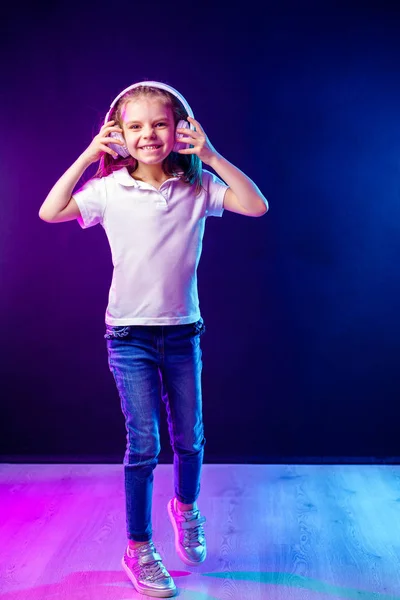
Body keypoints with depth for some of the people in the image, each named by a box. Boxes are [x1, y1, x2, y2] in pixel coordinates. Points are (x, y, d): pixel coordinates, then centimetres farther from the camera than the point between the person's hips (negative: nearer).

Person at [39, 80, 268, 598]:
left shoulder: (198, 186, -3)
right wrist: (88, 155, -10)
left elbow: (257, 206, -11)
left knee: (189, 437, 14)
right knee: (143, 443, -2)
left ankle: (186, 507, 45)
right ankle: (138, 549, 17)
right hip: (130, 333, -2)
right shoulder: (109, 189, -5)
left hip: (183, 330, 2)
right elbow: (49, 212, -9)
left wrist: (210, 156, -15)